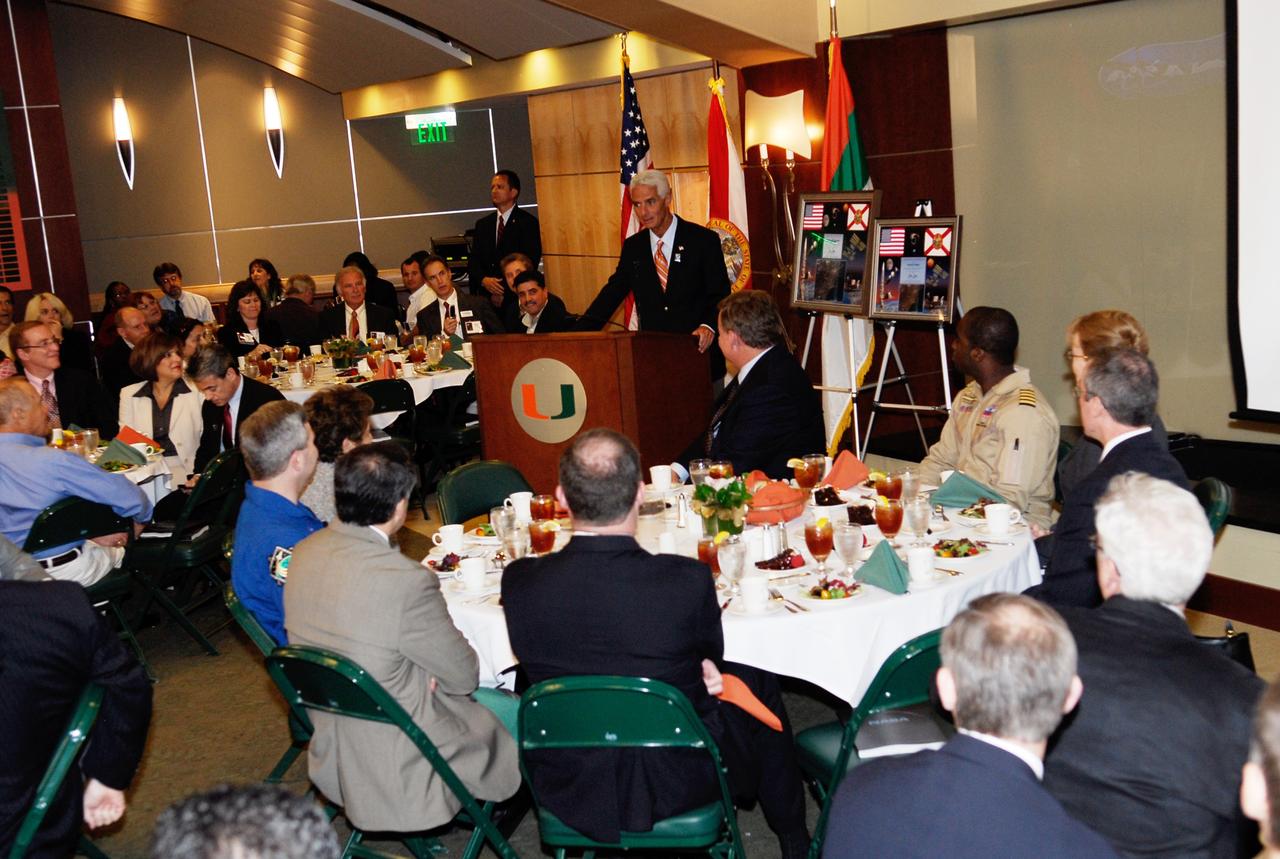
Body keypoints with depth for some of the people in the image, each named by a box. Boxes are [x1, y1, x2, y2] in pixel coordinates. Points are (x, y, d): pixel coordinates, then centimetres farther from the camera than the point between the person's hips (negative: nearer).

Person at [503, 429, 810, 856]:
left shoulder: (519, 582, -19)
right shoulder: (687, 581, -28)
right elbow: (711, 655, -6)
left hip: (565, 789, 3)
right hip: (672, 787, -2)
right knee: (758, 683, 23)